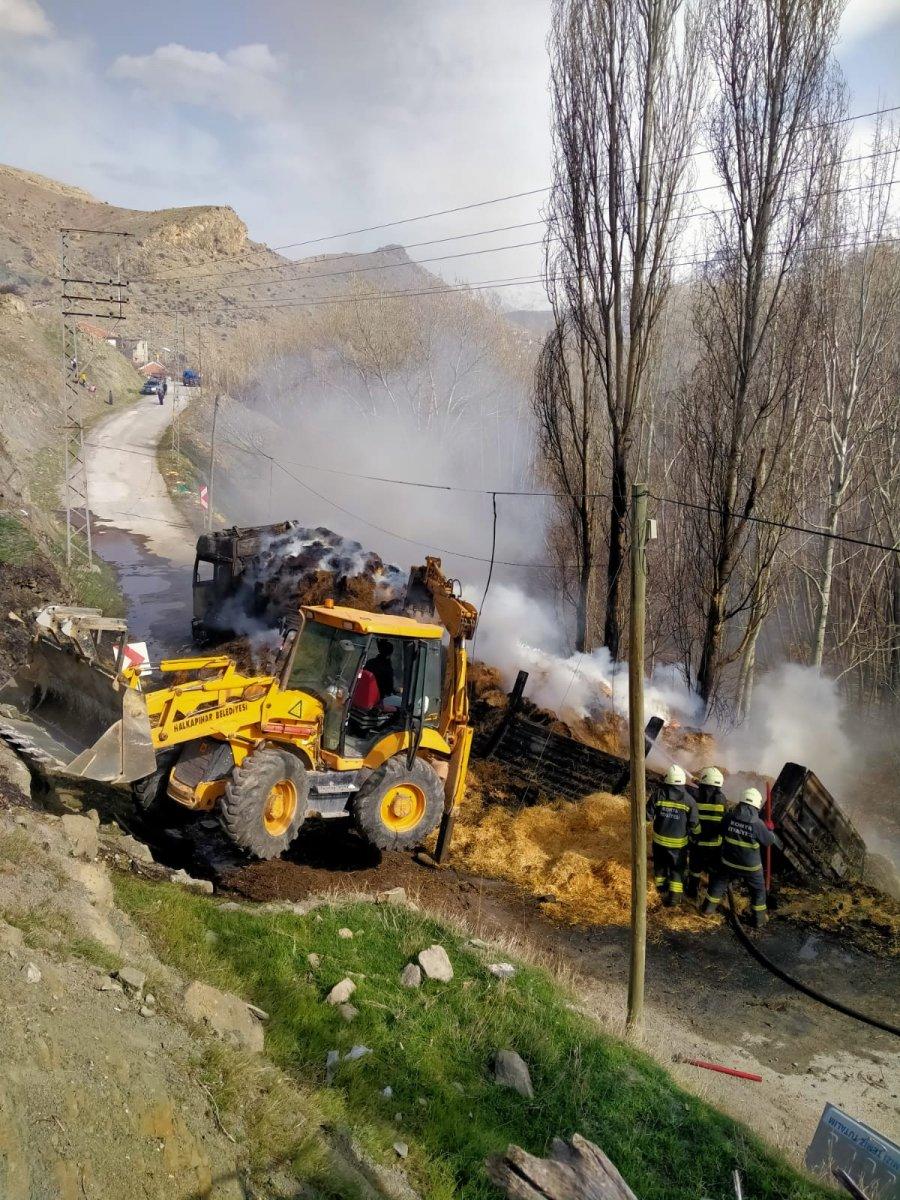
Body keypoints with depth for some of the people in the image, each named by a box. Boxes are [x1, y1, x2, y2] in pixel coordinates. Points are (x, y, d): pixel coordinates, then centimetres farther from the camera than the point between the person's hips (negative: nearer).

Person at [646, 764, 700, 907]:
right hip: (678, 843, -1)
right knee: (677, 869, 15)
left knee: (660, 864, 24)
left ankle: (661, 887, 44)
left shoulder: (658, 796, -13)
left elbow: (648, 816, -8)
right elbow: (694, 824, -9)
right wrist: (698, 831, 13)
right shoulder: (689, 800, -14)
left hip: (659, 840, 1)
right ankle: (673, 897, 18)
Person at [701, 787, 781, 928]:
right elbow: (768, 841, -8)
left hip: (728, 861, 3)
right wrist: (769, 830, 11)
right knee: (758, 890, 18)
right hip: (750, 865, -3)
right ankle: (759, 919, 27)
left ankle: (708, 909, 30)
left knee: (718, 883, 22)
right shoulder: (758, 823, -22)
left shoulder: (730, 816, -12)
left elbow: (722, 831, 4)